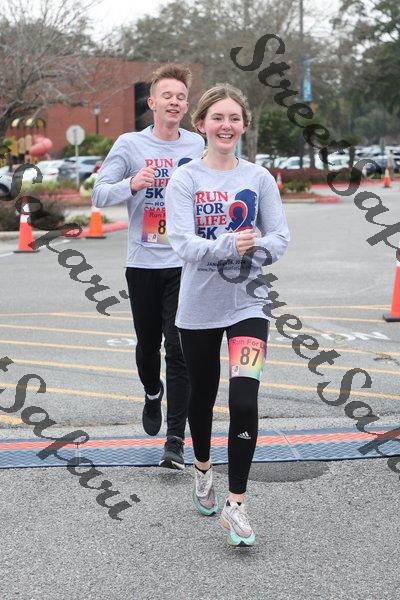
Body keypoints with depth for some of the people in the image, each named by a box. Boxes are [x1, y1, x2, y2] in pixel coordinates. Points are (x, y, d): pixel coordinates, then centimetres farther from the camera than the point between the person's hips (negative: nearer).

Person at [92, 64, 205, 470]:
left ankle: (175, 440, -3)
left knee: (179, 350, -7)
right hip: (143, 262, 0)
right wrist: (132, 184, -23)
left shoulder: (198, 146, 4)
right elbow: (99, 195, -5)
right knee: (148, 342, 15)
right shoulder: (129, 144, -1)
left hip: (184, 262, 0)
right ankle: (152, 393, 47)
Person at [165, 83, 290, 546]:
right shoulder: (184, 180, -5)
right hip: (198, 307, 0)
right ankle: (203, 468, 44)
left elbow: (279, 238, -2)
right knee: (202, 395, 16)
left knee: (244, 401, -13)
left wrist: (253, 248, -21)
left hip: (247, 304, 0)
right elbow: (183, 243, -16)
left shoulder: (259, 179, 1)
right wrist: (228, 246, -31)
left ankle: (235, 504, -1)